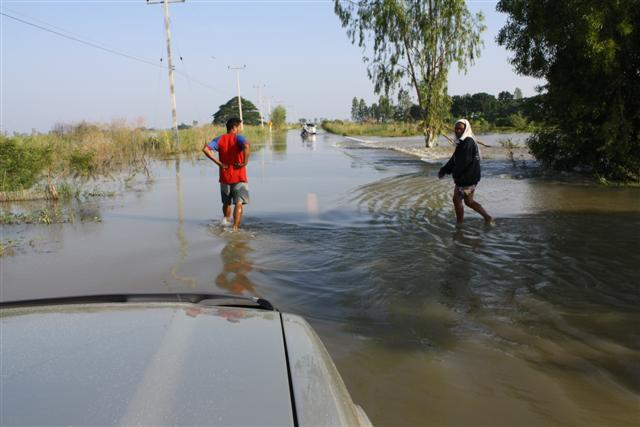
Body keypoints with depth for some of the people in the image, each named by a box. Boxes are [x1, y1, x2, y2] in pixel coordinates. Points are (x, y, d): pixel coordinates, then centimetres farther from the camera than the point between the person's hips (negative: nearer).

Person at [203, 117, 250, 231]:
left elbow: (206, 149, -10)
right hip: (239, 177, -4)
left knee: (226, 202, 23)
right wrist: (245, 162, -18)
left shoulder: (220, 139, 5)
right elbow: (246, 146, -31)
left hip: (224, 177, 4)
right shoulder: (239, 138, -7)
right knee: (239, 203, -3)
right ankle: (235, 227, -12)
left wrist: (219, 163, -7)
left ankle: (226, 219, 37)